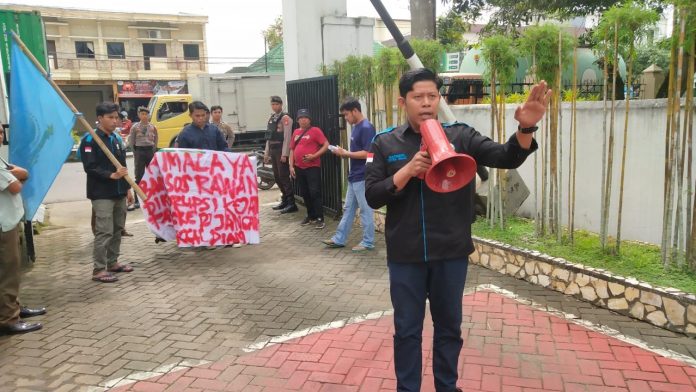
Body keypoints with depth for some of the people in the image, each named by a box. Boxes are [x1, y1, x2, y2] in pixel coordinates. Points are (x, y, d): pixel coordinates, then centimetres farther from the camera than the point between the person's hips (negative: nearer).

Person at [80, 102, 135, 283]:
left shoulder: (116, 139, 15)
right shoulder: (90, 140, -9)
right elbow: (89, 167, -17)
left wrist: (127, 188, 16)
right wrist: (111, 175, -25)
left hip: (119, 193, 8)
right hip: (101, 194, -8)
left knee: (117, 229, 13)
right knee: (104, 231, -8)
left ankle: (112, 262, 25)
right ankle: (99, 270, -1)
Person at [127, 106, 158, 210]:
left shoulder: (153, 127, 4)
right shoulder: (135, 127, -3)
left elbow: (156, 140, 11)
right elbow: (131, 141, 1)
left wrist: (153, 151, 4)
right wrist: (135, 153, -1)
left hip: (150, 151, 2)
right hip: (139, 151, -2)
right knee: (139, 177, -3)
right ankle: (137, 202, -1)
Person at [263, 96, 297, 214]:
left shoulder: (285, 118, -9)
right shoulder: (271, 118, 16)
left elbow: (287, 137, -15)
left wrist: (284, 154, -19)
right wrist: (266, 153, 17)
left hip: (281, 151, -8)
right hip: (273, 151, 8)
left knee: (284, 177, -9)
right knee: (277, 177, 12)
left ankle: (291, 204, -5)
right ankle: (285, 200, 24)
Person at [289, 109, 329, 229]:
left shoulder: (315, 130, -6)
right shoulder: (296, 132, 12)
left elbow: (326, 145, -10)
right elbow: (292, 149, 15)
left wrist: (314, 156, -18)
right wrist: (291, 166, 8)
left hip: (313, 167, -6)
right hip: (299, 168, 6)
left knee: (315, 193, -7)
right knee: (305, 193, 12)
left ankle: (320, 218, -2)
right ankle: (311, 216, 24)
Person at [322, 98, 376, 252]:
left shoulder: (366, 128, -16)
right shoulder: (355, 127, 13)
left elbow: (367, 153, -22)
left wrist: (346, 153, -16)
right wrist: (344, 153, 3)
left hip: (363, 177, -10)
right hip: (354, 176, 10)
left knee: (366, 210, 1)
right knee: (348, 209, 15)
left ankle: (368, 242, 12)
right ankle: (339, 239, 22)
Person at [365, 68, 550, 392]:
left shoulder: (460, 136, -1)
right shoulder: (385, 143, -1)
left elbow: (506, 158, -11)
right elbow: (372, 196, -5)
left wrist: (526, 128, -30)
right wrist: (408, 171, -19)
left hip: (451, 252, 1)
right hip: (405, 255, 0)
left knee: (449, 326, 17)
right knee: (407, 329, 13)